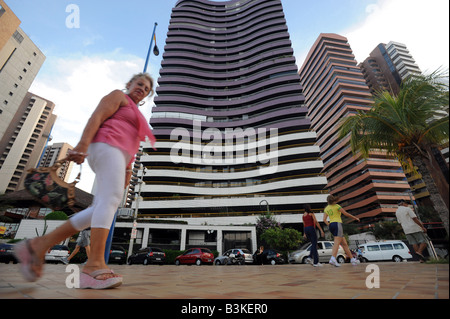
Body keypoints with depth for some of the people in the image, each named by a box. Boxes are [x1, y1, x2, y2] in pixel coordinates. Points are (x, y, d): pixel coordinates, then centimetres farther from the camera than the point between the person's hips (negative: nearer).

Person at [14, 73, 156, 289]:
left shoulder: (136, 114, 34)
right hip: (106, 147, -8)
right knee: (111, 200, -23)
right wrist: (83, 144, -19)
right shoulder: (118, 96, 12)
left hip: (118, 157, 8)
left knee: (99, 210, -4)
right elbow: (96, 118, -4)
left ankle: (38, 246, 2)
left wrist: (128, 169, 14)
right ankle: (95, 265, -27)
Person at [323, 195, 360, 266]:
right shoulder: (336, 206, 0)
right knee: (337, 243, -15)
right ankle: (333, 258, -28)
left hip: (331, 225, 6)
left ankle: (352, 259, 18)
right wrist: (355, 218, 14)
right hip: (337, 224, -6)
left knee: (344, 244, 14)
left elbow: (324, 219, 7)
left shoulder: (326, 209, 15)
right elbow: (346, 214, 0)